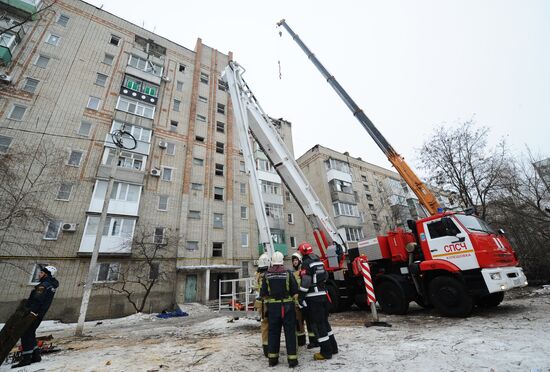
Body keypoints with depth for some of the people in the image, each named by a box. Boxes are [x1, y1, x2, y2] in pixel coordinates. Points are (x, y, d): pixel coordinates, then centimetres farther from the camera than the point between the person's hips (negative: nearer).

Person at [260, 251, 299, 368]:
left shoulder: (267, 275, -3)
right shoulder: (288, 273, -8)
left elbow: (263, 294, -1)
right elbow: (295, 293, -8)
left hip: (272, 306, 2)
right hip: (287, 306, -2)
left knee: (273, 332, 14)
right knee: (290, 332, 9)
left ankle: (272, 359, 23)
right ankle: (292, 359, 14)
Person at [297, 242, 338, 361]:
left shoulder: (306, 263, -14)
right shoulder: (319, 262, 11)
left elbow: (305, 282, -20)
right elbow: (326, 276, 21)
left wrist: (300, 297, -14)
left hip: (313, 298, -8)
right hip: (323, 295, 8)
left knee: (318, 324, 2)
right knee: (324, 322, 20)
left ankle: (326, 352, 9)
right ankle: (333, 347, 29)